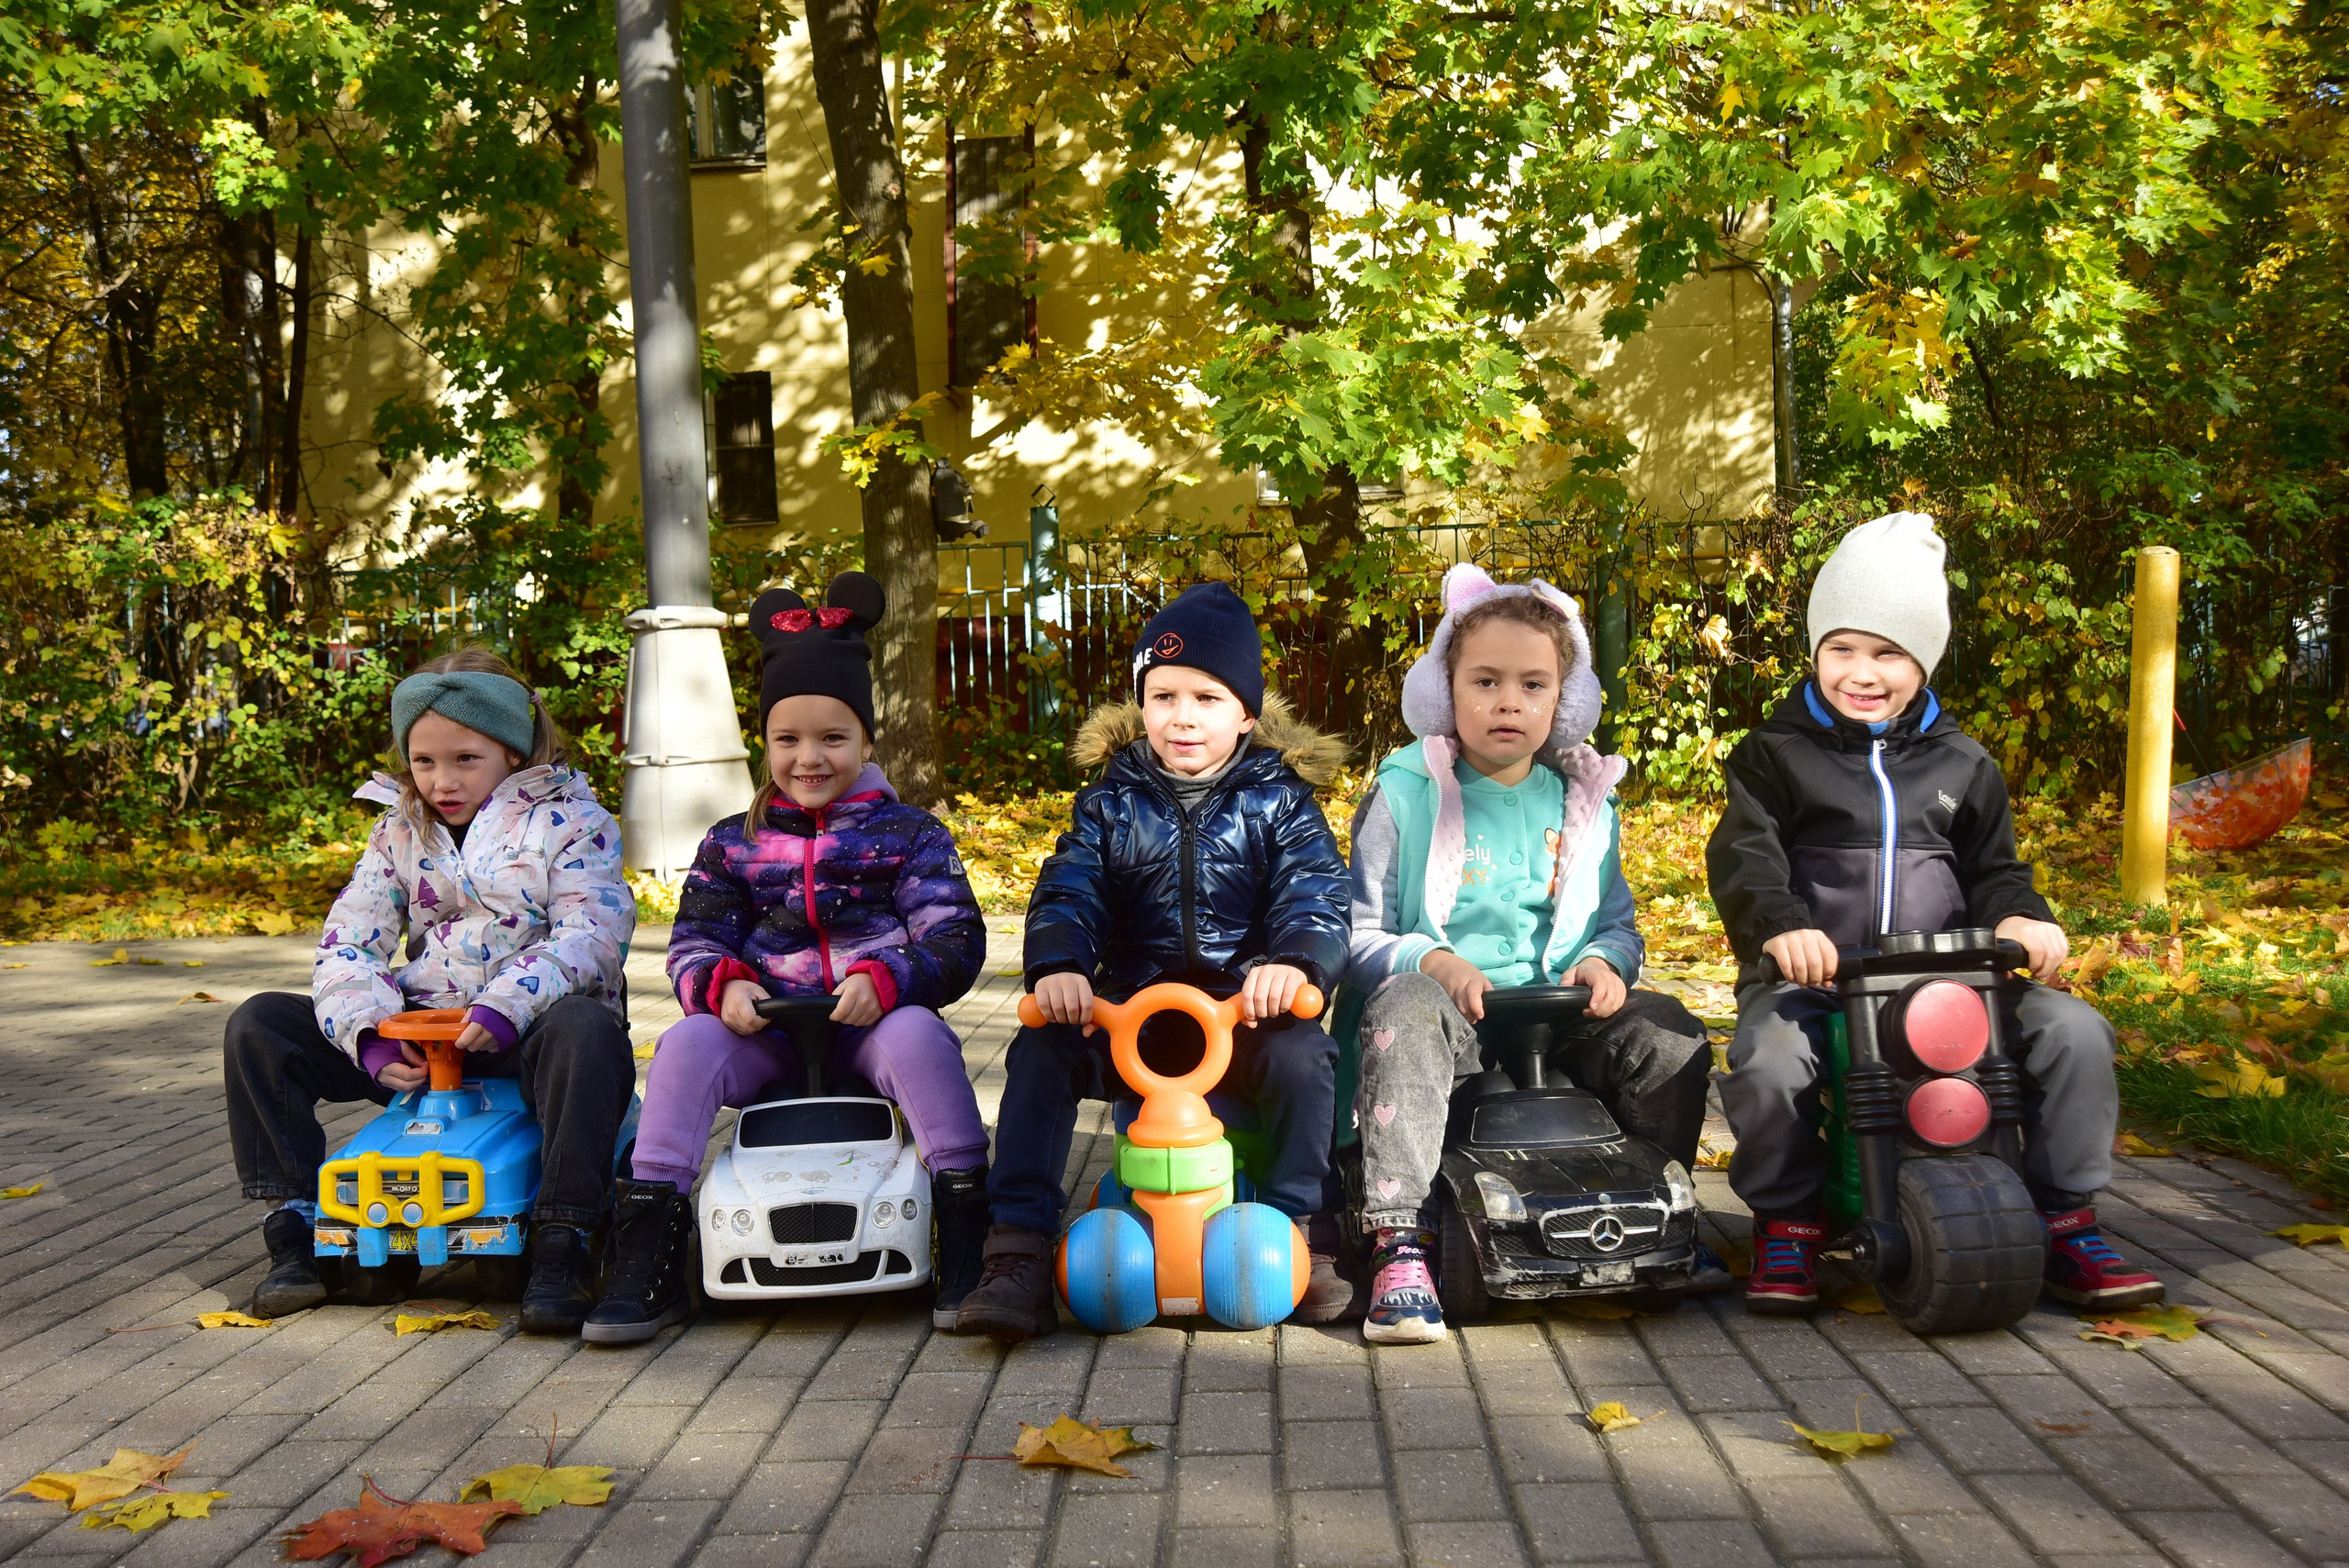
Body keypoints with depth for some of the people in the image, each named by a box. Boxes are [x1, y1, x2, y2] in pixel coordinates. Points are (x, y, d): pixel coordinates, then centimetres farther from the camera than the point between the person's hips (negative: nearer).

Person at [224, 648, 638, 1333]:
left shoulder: (567, 820, 0)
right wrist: (370, 1035, -16)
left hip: (527, 1032, -5)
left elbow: (591, 935, -15)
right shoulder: (398, 831, 13)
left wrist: (506, 1006, -30)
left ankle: (560, 1249, -35)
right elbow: (347, 944, 4)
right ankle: (295, 1229, -7)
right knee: (259, 1025, -7)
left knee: (586, 1032, -40)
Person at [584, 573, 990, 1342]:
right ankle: (647, 1263, -19)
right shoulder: (734, 843, 13)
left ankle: (967, 1251, -28)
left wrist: (884, 980, -22)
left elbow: (956, 940, -3)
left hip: (874, 1020, -2)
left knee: (920, 1035, -35)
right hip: (767, 1029, 2)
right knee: (686, 1045, -25)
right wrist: (723, 984, -14)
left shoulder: (908, 834, 5)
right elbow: (695, 939, 10)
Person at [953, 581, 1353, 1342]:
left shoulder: (1278, 801, 5)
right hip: (1131, 1011, 2)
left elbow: (1316, 898, -9)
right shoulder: (1113, 801, 9)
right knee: (1041, 1049, -23)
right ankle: (1019, 1253, -18)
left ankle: (1302, 1231, -11)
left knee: (1303, 1056, -33)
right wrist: (1056, 965, -25)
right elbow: (1068, 891, -2)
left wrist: (1294, 962, -33)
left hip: (1245, 1008, -2)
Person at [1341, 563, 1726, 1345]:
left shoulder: (1584, 803, 15)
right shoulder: (1405, 795, 2)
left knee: (1668, 1030, -18)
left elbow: (1619, 925, 20)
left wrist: (1604, 962, -4)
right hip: (1446, 1014, -4)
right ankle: (1400, 1248, -37)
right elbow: (1356, 935, -1)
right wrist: (1433, 962, -20)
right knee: (1405, 1009, -37)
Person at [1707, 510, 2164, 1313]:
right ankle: (1785, 1222, -5)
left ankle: (2067, 1223, 2)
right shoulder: (1776, 754, 5)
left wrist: (2020, 916, -9)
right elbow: (1744, 855, -9)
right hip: (1812, 975, -3)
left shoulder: (1962, 764, 15)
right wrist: (1782, 925, -31)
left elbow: (1994, 868, 16)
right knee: (1767, 1062, -34)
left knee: (2074, 1032, -16)